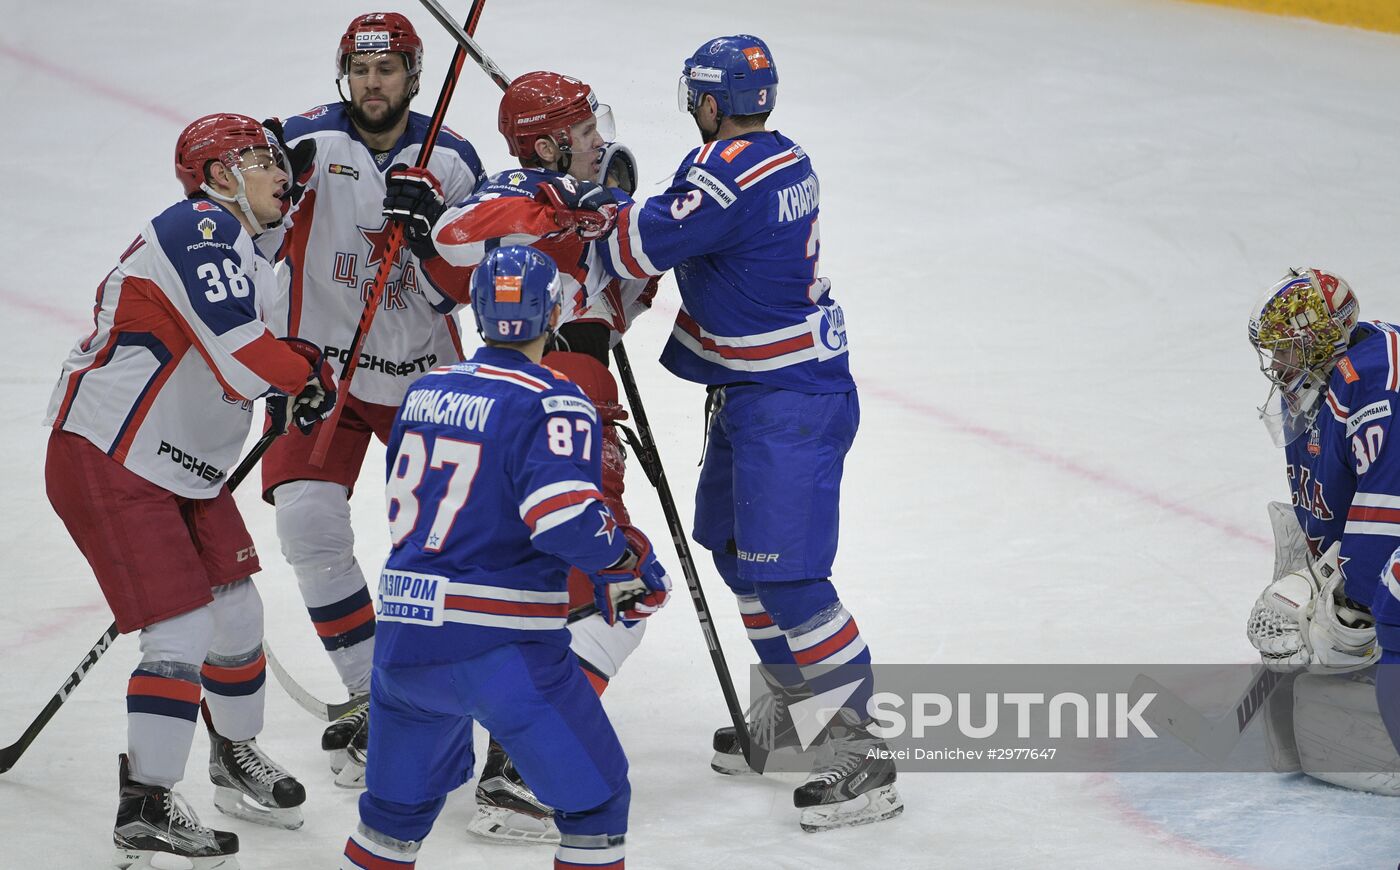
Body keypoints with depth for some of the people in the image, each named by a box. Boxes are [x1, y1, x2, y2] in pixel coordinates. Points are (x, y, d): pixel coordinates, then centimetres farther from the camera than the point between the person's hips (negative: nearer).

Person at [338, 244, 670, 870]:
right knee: (594, 799, 5)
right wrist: (631, 561, -8)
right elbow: (567, 518, -24)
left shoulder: (426, 390, 11)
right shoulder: (551, 404, -11)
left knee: (399, 801, 24)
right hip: (502, 650, -7)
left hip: (402, 638, 7)